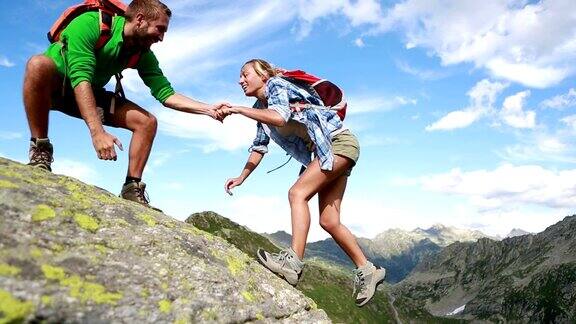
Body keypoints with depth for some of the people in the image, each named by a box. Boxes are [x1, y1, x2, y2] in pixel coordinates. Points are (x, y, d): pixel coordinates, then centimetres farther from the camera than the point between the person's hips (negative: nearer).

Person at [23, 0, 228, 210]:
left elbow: (166, 94, -13)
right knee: (39, 63, -40)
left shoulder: (143, 54, -11)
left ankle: (132, 187, -11)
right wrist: (97, 132, -48)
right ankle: (40, 151, -28)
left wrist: (208, 109, -24)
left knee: (147, 122, -12)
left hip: (91, 94, 5)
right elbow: (80, 79, -39)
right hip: (51, 83, -5)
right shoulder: (90, 23, -30)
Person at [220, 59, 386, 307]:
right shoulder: (261, 108, 15)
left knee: (297, 193, -23)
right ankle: (367, 270, 12)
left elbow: (280, 118, -29)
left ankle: (293, 261, -31)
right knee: (328, 221, 2)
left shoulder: (276, 85, -9)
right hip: (326, 152, 9)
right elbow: (259, 147, 17)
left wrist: (237, 109, -25)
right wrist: (241, 178, 10)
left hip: (339, 142, -9)